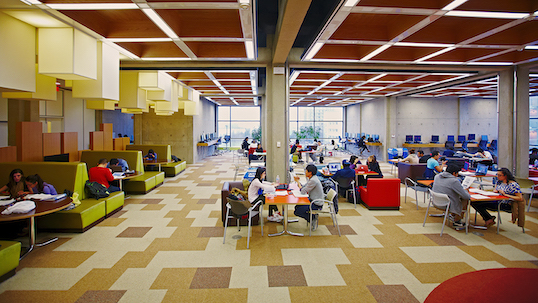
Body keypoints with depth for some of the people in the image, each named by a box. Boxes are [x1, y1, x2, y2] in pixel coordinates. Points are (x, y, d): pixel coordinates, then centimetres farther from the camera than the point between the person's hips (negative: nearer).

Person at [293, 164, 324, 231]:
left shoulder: (313, 180, -24)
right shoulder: (312, 178, 7)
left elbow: (303, 191, -21)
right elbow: (303, 187, 12)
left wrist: (298, 181, -11)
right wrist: (298, 181, -2)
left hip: (316, 204, -10)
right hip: (313, 200, 10)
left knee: (296, 211, -13)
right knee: (297, 206, 17)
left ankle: (313, 219, 0)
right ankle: (313, 216, 14)